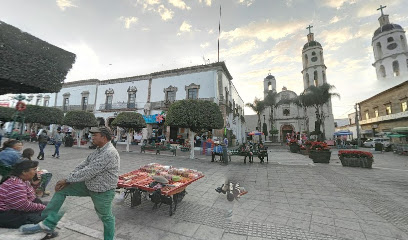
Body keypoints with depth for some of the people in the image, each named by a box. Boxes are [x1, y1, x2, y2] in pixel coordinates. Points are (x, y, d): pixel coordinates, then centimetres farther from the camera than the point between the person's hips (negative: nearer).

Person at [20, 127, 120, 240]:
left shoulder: (110, 153, -29)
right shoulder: (99, 150, 4)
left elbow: (89, 172, -27)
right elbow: (83, 165, 5)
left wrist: (67, 180, -14)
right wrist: (67, 181, -3)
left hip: (102, 192, -9)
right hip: (89, 185, 9)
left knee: (106, 217, 11)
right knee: (61, 189, 8)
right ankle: (48, 223, 19)